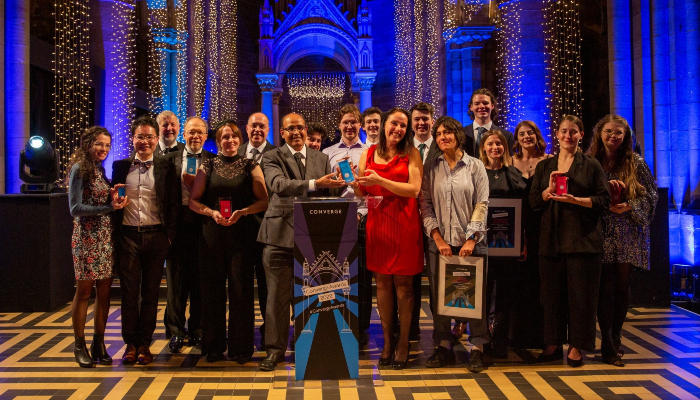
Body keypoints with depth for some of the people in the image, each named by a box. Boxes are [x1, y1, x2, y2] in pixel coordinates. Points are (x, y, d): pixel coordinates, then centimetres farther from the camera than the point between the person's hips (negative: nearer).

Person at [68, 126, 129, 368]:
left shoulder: (101, 169, 15)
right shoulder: (79, 169, -5)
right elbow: (76, 208, -12)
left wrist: (114, 198, -3)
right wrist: (109, 207, -17)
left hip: (106, 237, 6)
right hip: (86, 237, -6)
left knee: (104, 291, 6)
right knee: (84, 290, 0)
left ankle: (99, 343, 16)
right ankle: (80, 346, 12)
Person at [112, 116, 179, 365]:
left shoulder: (166, 168, 5)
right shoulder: (120, 166, 10)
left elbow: (173, 204, 2)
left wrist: (170, 234, -5)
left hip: (156, 236, -1)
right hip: (128, 235, 1)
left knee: (150, 293, 6)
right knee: (129, 292, 4)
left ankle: (144, 345, 17)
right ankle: (130, 344, 15)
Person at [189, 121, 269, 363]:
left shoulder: (251, 166, 7)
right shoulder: (207, 166, 10)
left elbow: (263, 201, 3)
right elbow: (193, 201, 9)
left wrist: (242, 212, -12)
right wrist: (212, 212, -8)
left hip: (241, 232, -1)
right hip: (212, 233, 2)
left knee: (241, 288, -2)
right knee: (212, 288, 3)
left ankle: (241, 348, 8)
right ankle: (214, 346, 15)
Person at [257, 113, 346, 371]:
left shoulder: (321, 159, 14)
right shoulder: (272, 157, 1)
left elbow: (328, 195, 13)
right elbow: (278, 185, -19)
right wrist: (315, 184, -28)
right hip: (281, 234, -3)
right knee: (278, 296, 2)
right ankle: (275, 350, 14)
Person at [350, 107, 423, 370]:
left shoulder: (411, 154, 2)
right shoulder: (368, 154, 9)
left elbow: (414, 189, -10)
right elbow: (361, 193, 12)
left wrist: (380, 181, -18)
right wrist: (353, 182, -11)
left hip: (404, 224, -2)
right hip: (377, 223, 3)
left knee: (403, 286, 2)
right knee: (382, 284, 8)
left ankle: (404, 342, 14)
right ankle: (387, 340, 21)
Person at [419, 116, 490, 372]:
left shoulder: (475, 166, 3)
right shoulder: (431, 168, 7)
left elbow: (482, 205, -1)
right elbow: (425, 205, 3)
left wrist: (471, 238, -9)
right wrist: (438, 238, -6)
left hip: (470, 242, -1)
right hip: (440, 243, 2)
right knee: (439, 296, 4)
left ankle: (477, 348, 12)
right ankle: (444, 347, 15)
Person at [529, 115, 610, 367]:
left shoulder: (592, 165, 5)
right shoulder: (544, 166, 14)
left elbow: (604, 200, -2)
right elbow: (533, 202, 9)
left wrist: (575, 200, -15)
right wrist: (549, 190, -9)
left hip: (583, 239, -3)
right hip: (552, 239, 3)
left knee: (580, 293, 0)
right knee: (552, 292, 6)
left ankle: (576, 347, 10)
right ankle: (553, 344, 17)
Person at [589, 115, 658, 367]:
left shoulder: (636, 162, 6)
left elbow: (650, 194, 6)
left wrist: (629, 207, -9)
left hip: (627, 235, 1)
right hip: (601, 234, -1)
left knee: (622, 287, 4)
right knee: (606, 287, -4)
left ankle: (614, 339, 20)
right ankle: (608, 345, 4)